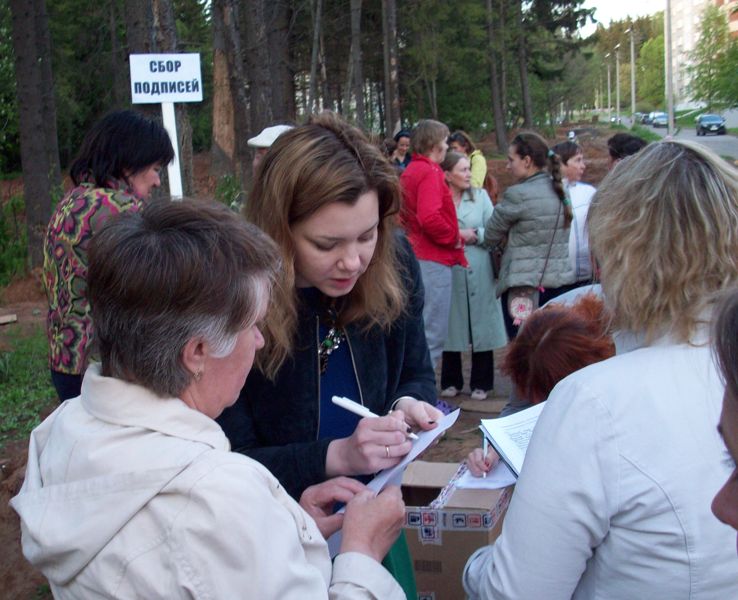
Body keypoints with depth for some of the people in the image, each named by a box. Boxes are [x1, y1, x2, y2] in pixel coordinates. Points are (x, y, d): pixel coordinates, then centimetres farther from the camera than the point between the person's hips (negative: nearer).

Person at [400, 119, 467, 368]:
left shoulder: (409, 172, 16)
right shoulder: (430, 173, -13)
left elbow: (405, 216, 21)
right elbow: (429, 217, -26)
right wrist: (454, 238, -11)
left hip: (416, 254, 10)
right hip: (434, 259, -10)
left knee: (421, 329, 17)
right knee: (434, 334, -6)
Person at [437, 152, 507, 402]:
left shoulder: (481, 196, 9)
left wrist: (474, 235, -9)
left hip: (479, 271, 2)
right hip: (448, 271, -2)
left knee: (481, 325, 4)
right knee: (451, 326, 6)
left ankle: (481, 383, 14)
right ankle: (451, 382, 20)